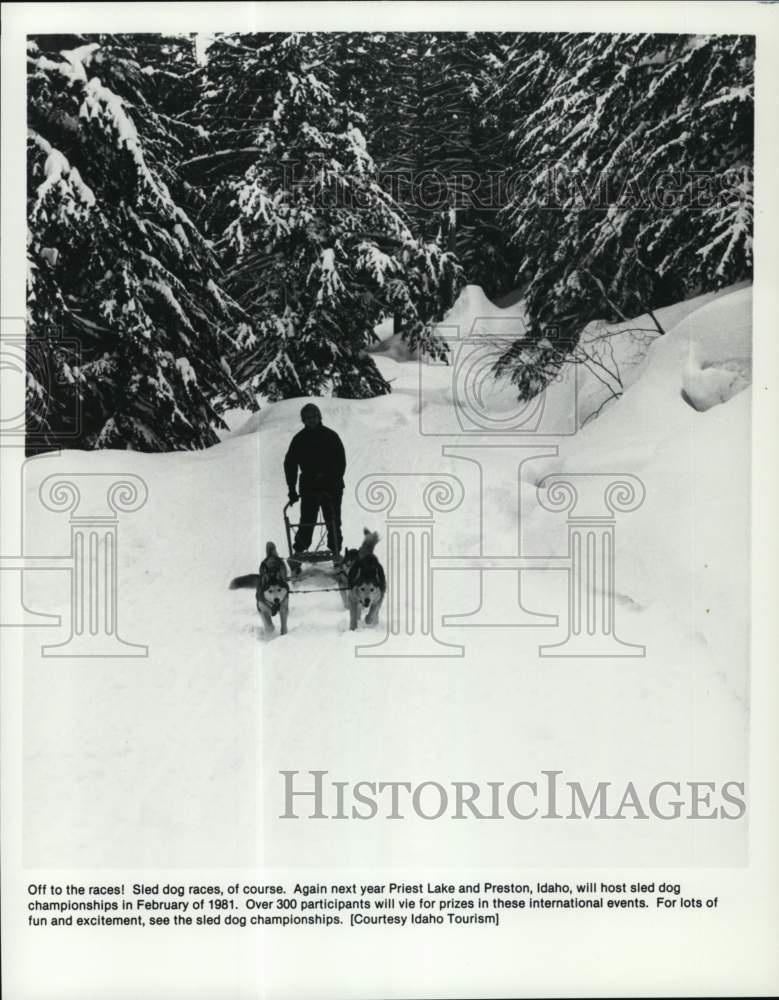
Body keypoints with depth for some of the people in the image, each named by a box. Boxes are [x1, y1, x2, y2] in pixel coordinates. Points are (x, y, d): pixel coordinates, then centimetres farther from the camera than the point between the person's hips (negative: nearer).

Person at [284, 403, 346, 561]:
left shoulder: (330, 436, 1)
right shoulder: (299, 439, 5)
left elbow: (341, 461, -1)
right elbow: (290, 463, 4)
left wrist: (336, 482, -12)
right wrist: (292, 489, -3)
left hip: (331, 485, -1)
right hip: (308, 487, 1)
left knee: (333, 521, 2)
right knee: (306, 521, -3)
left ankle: (335, 550, 10)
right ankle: (299, 550, 3)